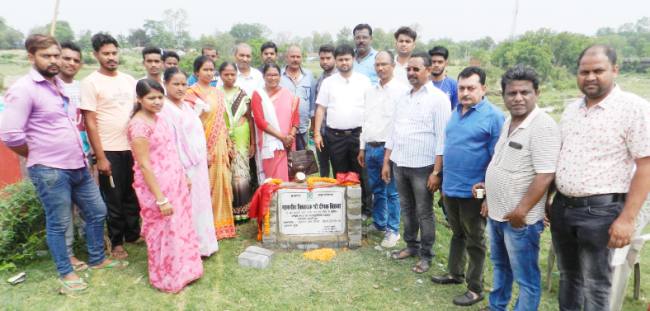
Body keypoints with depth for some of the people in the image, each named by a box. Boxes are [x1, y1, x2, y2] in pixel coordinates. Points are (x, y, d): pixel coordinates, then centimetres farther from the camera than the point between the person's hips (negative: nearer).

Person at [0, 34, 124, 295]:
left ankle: (97, 259, 34)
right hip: (49, 171, -8)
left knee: (97, 212, 15)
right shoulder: (23, 89, -13)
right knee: (58, 224, 7)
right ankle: (66, 274, 24)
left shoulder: (60, 85, 12)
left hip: (78, 166, 8)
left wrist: (80, 154, 14)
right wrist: (39, 156, -5)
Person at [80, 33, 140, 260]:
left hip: (133, 147, 4)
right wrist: (100, 157, -13)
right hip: (110, 151, -4)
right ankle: (116, 242, 22)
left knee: (132, 195, 15)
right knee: (113, 199, 7)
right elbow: (90, 123, -9)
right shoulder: (90, 82, -6)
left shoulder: (129, 80, 8)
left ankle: (133, 233, 31)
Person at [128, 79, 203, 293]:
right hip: (156, 186, -8)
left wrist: (184, 177, 17)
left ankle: (181, 272, 36)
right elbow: (144, 165, -21)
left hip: (174, 183, 8)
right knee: (164, 232, 7)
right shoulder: (139, 124, -19)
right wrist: (161, 198, -21)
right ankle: (167, 279, 27)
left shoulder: (158, 117, 7)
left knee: (180, 227, 18)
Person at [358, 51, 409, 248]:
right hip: (370, 147, 6)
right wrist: (362, 148, 17)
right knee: (376, 190, 16)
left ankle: (392, 231, 14)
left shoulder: (402, 90, -8)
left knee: (391, 192, 2)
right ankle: (378, 224, 31)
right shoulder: (371, 91, 14)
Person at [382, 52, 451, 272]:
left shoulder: (438, 98, -8)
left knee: (424, 213, 6)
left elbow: (442, 137, -12)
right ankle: (411, 246, 33)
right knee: (407, 209, 17)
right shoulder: (403, 97, 11)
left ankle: (426, 255, 21)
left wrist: (436, 172, -16)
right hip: (399, 164, 6)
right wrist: (386, 162, 10)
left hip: (423, 166, -6)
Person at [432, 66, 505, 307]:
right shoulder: (456, 112, 9)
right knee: (457, 233, 22)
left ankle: (476, 289, 23)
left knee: (475, 240, 8)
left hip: (473, 191, -6)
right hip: (450, 188, 6)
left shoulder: (493, 116, -13)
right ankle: (455, 273, 39)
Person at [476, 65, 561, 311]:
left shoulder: (543, 126, -19)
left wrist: (520, 211, -23)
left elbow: (545, 176, -24)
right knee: (500, 265, 25)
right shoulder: (509, 122, 7)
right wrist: (489, 186, 10)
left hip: (520, 218, -9)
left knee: (526, 277, 8)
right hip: (496, 213, 9)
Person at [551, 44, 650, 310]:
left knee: (595, 285, 8)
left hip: (600, 210, -5)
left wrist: (627, 219, -18)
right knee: (568, 276, 20)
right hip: (562, 206, 6)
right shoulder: (572, 109, 9)